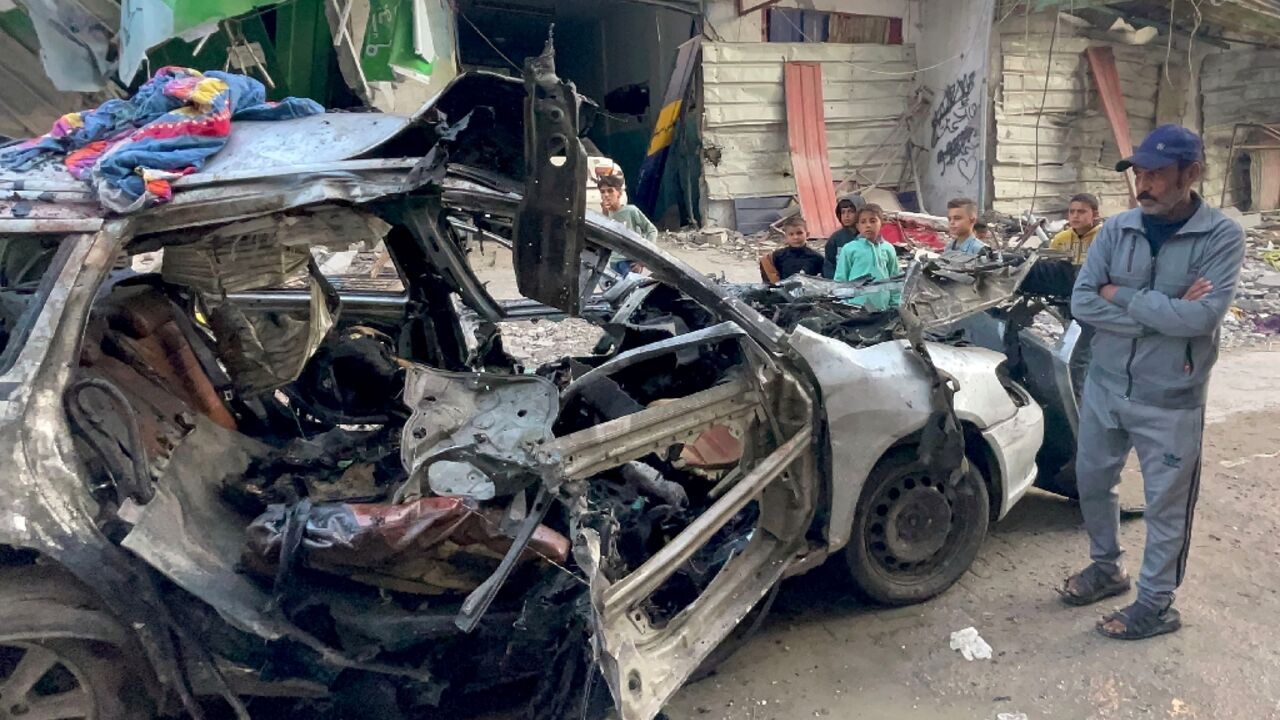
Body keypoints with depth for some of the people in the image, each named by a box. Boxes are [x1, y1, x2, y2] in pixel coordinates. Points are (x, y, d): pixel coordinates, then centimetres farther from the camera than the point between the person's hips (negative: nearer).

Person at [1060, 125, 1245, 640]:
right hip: (1104, 387, 5)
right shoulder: (1116, 229, -1)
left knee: (1166, 505, 8)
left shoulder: (1221, 236, -11)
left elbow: (1202, 316, -25)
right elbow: (1081, 304, -10)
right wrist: (1163, 313, -19)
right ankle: (1107, 567, 41)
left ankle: (1156, 604, 25)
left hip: (1170, 401, -4)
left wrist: (1120, 296, -17)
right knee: (1092, 482, 18)